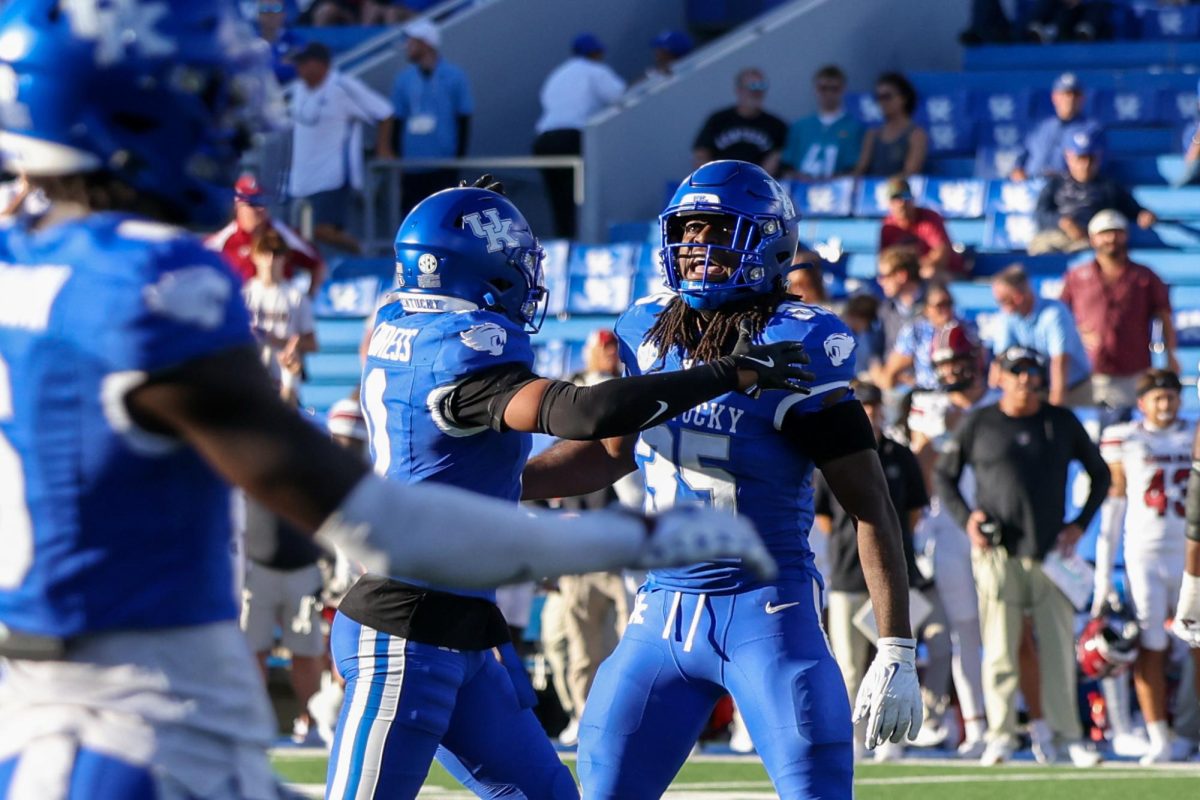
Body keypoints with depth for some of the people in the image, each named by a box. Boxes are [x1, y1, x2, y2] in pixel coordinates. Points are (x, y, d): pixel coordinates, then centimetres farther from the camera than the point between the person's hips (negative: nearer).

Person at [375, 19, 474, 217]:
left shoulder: (454, 76, -2)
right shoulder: (404, 79, 8)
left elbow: (464, 120, 0)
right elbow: (396, 122, 10)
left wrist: (459, 159, -6)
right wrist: (394, 160, 5)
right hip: (411, 169, 4)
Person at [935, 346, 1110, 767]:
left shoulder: (1062, 423, 8)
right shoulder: (979, 423, 4)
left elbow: (1100, 474, 18)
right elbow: (944, 475, 13)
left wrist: (1080, 523, 7)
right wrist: (965, 516, -1)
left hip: (1051, 552, 1)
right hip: (998, 552, -1)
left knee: (1059, 648, 1)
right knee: (1000, 650, -1)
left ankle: (1068, 733, 7)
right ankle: (1001, 735, 4)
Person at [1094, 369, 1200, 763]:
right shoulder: (1123, 439, 3)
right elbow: (1112, 506, 5)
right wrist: (1103, 573, 3)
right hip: (1143, 554, -1)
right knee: (1149, 649, -4)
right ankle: (1159, 741, 1)